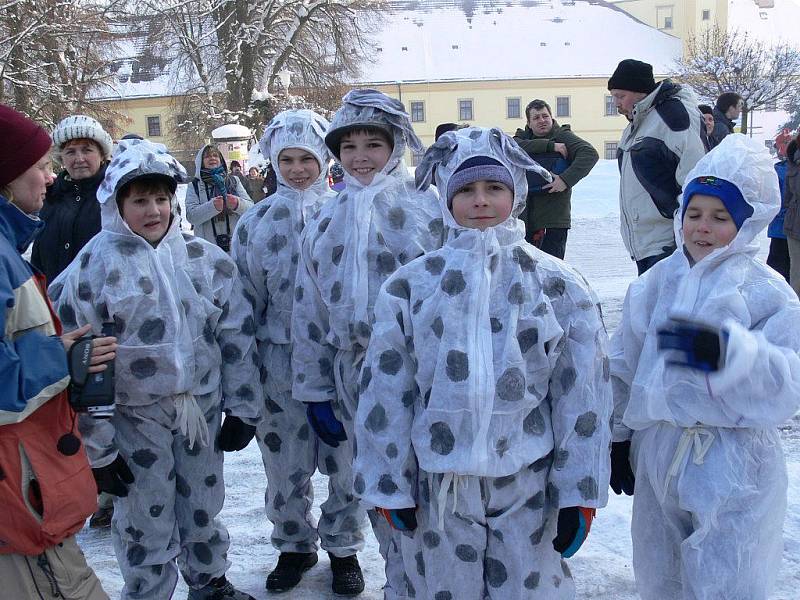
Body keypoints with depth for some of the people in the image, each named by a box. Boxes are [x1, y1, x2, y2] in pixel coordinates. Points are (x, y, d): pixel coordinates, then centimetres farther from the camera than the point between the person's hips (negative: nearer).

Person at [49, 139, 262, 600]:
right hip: (135, 415, -3)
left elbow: (237, 336, 3)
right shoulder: (94, 266, -10)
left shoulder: (205, 258, -1)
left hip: (203, 405, 3)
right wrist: (98, 447, -9)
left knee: (203, 505, 19)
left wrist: (243, 408, 2)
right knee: (146, 523, 8)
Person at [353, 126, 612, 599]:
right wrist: (390, 486, 2)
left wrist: (579, 493, -2)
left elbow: (583, 395, -1)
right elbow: (385, 392, 1)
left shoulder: (559, 285, -2)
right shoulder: (411, 285, -2)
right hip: (438, 488, 1)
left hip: (529, 488, 0)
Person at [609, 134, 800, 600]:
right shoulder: (658, 283, 5)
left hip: (733, 469, -5)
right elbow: (625, 364, 12)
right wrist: (619, 435, 14)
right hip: (658, 457, 5)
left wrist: (729, 350, -35)